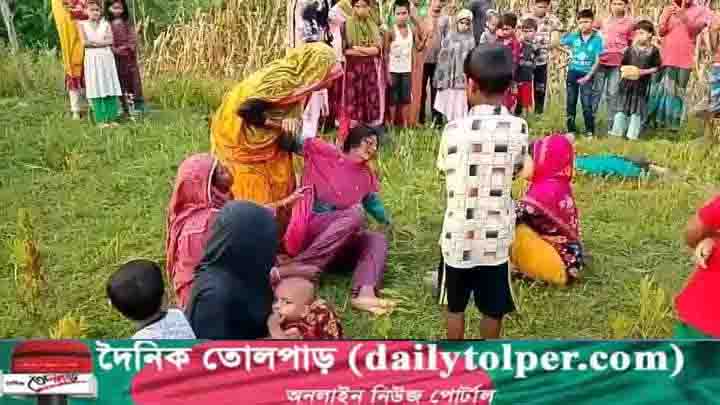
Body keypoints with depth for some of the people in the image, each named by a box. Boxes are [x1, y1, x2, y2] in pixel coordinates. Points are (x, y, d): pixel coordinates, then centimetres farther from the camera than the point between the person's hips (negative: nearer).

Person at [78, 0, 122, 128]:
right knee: (96, 89, -3)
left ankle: (111, 118, 2)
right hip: (92, 59, -1)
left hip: (107, 57, 2)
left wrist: (93, 43, -10)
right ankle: (100, 120, -1)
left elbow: (110, 41, -3)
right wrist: (102, 42, -6)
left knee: (110, 88, -2)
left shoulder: (106, 24, 9)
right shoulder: (83, 24, 6)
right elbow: (84, 42, -6)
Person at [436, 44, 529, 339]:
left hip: (458, 235, -1)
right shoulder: (518, 129, -10)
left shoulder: (455, 130, -15)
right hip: (497, 237, 2)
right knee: (493, 309, 18)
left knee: (456, 306, 18)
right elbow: (515, 171, 4)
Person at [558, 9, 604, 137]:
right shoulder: (573, 36, 0)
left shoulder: (597, 39, -7)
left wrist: (588, 76, -15)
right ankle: (571, 130, 20)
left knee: (587, 104, -8)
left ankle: (590, 131, 3)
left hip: (586, 74, -3)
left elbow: (597, 60, -8)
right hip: (573, 72, 3)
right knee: (571, 102, 10)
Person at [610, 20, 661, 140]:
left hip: (642, 84, -2)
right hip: (627, 82, 2)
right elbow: (623, 64, 10)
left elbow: (656, 67, -3)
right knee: (622, 108, 5)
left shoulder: (653, 51, -2)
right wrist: (625, 70, -10)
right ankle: (616, 132, 11)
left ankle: (632, 135, 12)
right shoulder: (630, 49, 5)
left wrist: (643, 72, -16)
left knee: (638, 110, 5)